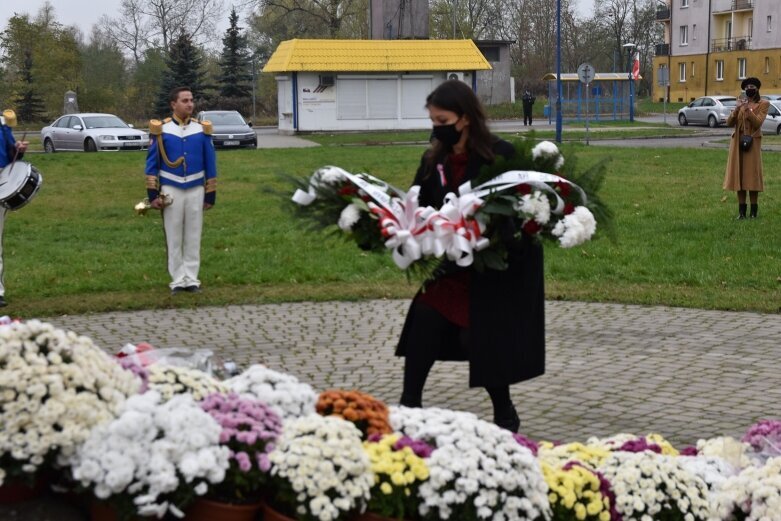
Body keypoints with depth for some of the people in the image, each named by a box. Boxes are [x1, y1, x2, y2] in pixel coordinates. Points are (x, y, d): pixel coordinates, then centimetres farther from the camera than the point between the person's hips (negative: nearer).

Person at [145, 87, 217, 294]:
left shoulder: (202, 129, 2)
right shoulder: (161, 129, -3)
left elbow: (210, 164, 6)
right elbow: (152, 163, 0)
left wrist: (211, 195, 4)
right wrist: (153, 193, -5)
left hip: (196, 190, 1)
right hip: (170, 190, -1)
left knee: (193, 237, 5)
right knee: (174, 238, 4)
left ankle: (191, 279, 12)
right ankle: (177, 280, 10)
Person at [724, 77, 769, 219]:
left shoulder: (763, 104, 1)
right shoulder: (741, 103, 11)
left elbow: (758, 123, -13)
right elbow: (729, 123, 3)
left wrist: (748, 109, -23)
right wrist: (736, 109, -13)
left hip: (752, 142, -4)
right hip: (737, 142, 4)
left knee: (752, 175, -6)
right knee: (739, 175, 2)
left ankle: (754, 211, -2)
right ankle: (741, 210, 7)